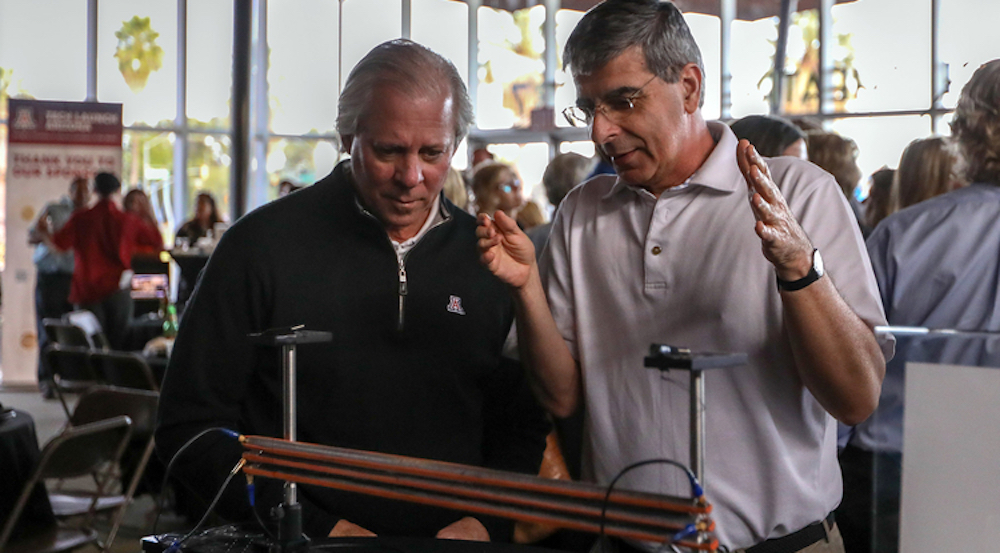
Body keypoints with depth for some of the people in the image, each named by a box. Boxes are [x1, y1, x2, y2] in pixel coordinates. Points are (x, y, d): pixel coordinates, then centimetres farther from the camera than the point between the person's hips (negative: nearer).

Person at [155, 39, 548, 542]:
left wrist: (486, 523, -1)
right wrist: (317, 529, -8)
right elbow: (190, 425, -2)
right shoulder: (261, 245, -2)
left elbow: (525, 425, 15)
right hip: (294, 548, -1)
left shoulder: (487, 258, 7)